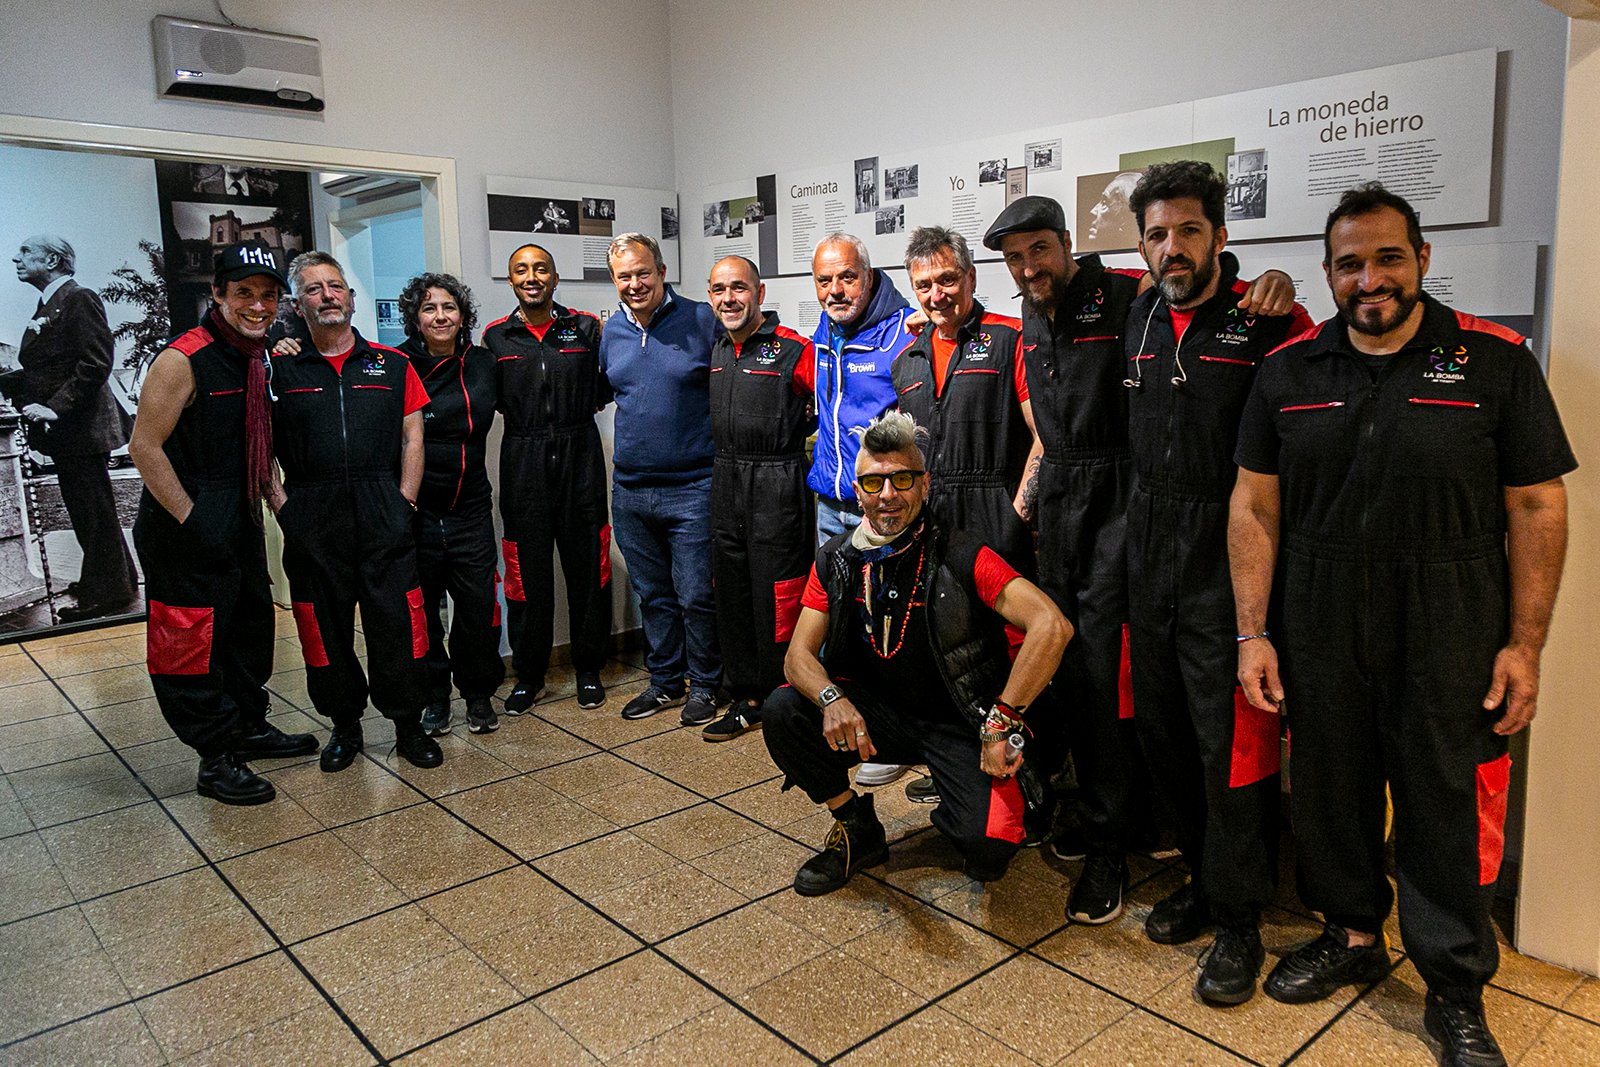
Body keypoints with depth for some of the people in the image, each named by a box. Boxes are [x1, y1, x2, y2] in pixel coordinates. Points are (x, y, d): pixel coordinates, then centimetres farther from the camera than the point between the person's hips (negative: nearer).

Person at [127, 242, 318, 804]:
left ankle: (249, 727, 37)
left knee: (250, 627, 19)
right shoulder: (183, 359, -17)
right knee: (193, 642, 0)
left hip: (240, 522, 9)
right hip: (186, 531, -9)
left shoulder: (260, 360, 8)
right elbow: (145, 447, -18)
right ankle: (216, 761, 11)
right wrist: (192, 521, -19)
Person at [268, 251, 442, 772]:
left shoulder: (392, 365, 9)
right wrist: (279, 502, -5)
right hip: (311, 521, 0)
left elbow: (412, 438, 7)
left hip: (384, 517, 0)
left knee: (397, 623, 1)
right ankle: (344, 725, 24)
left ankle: (408, 726, 16)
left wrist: (404, 500, -1)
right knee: (325, 627, 8)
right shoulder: (280, 369, 6)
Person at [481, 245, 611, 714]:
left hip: (579, 457, 0)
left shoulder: (587, 327, 4)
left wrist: (588, 402, -4)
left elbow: (605, 387, 10)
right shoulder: (495, 336, 6)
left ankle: (588, 668, 18)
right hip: (523, 461, 1)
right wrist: (526, 415, 1)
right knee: (527, 569, 4)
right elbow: (491, 399, 13)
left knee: (587, 565, 4)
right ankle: (528, 674, 17)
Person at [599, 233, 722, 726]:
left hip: (691, 487, -5)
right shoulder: (611, 332, 9)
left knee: (696, 596, 1)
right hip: (629, 489, 5)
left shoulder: (702, 322, -6)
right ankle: (663, 679, 30)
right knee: (652, 594, 15)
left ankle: (704, 684, 19)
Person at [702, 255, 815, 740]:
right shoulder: (716, 351, 12)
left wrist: (791, 435, -7)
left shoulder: (793, 350, -10)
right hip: (724, 482, 7)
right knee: (732, 596, 12)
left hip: (776, 486, -7)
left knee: (777, 600, -3)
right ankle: (747, 699, 25)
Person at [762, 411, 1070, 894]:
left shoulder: (963, 557, -18)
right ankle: (858, 830, 3)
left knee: (989, 847, -27)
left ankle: (953, 813, 14)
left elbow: (1052, 627, -28)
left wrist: (1002, 718, -28)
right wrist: (832, 699, -29)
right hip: (878, 713, 4)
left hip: (962, 727, -4)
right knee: (781, 712, -20)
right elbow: (799, 654, -7)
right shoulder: (836, 561, -3)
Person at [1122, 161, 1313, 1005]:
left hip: (1228, 563, -6)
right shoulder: (1137, 319, 10)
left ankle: (1238, 920, 18)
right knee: (1162, 730, 14)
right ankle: (1205, 877, 34)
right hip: (1149, 556, 6)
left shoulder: (1269, 321, -8)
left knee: (1232, 743, 0)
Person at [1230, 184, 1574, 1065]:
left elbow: (1536, 507, -1)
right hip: (1320, 633, 2)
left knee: (1447, 810, 7)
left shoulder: (1496, 361, -2)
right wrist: (1252, 633, -1)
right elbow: (1255, 505, 3)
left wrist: (1524, 643, -5)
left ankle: (1457, 994, 26)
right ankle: (1352, 934, 38)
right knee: (1331, 788, 14)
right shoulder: (1289, 371, 3)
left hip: (1449, 638, -2)